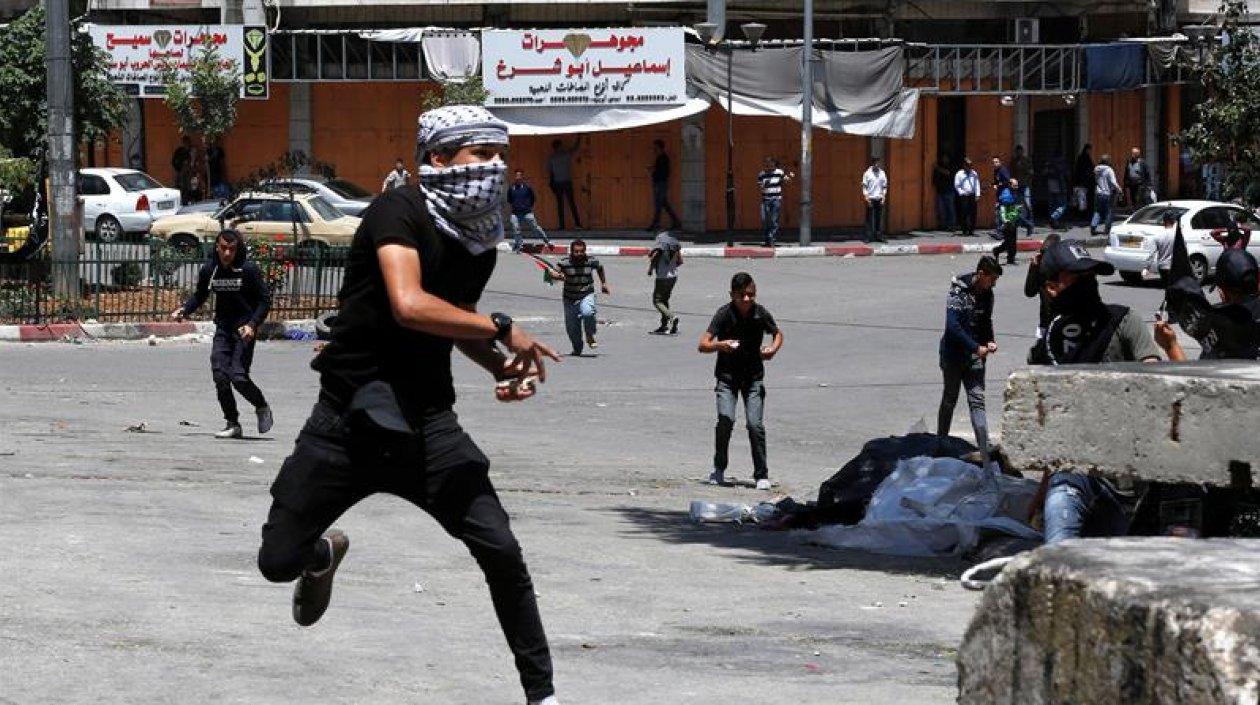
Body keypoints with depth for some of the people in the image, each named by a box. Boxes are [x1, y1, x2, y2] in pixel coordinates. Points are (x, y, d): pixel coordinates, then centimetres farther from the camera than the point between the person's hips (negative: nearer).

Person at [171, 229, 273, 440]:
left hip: (245, 330, -4)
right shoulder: (209, 269, 1)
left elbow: (265, 300, -7)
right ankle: (233, 424, 7)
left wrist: (252, 325, -19)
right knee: (220, 376, -6)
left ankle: (262, 407, 14)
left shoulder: (249, 270, -11)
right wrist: (184, 310, -4)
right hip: (223, 329, 4)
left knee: (238, 376, -14)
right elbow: (199, 296, 15)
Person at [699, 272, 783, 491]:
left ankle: (762, 475, 3)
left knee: (755, 424, -10)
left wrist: (774, 348, -9)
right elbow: (703, 345, -19)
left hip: (753, 376, 1)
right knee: (726, 419, -19)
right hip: (727, 376, -1)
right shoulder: (724, 314, -15)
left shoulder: (760, 313, -8)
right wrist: (720, 345, -40)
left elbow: (777, 333, 13)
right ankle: (719, 469, 1)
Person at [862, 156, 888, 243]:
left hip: (879, 199, 3)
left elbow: (884, 187, 14)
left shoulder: (882, 173, 9)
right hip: (870, 198, -3)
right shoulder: (867, 173, 0)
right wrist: (866, 198, -10)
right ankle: (868, 237, -2)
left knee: (879, 218, 4)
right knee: (869, 219, -3)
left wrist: (883, 197, 4)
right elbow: (864, 186, -1)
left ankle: (879, 236, 9)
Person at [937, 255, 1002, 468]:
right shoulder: (959, 290, -15)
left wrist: (990, 342, 0)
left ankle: (984, 451, -12)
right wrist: (977, 347, -22)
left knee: (977, 400, -5)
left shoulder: (987, 294, 4)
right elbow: (953, 325, -21)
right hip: (953, 352, -4)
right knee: (950, 399, 9)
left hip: (975, 354, 4)